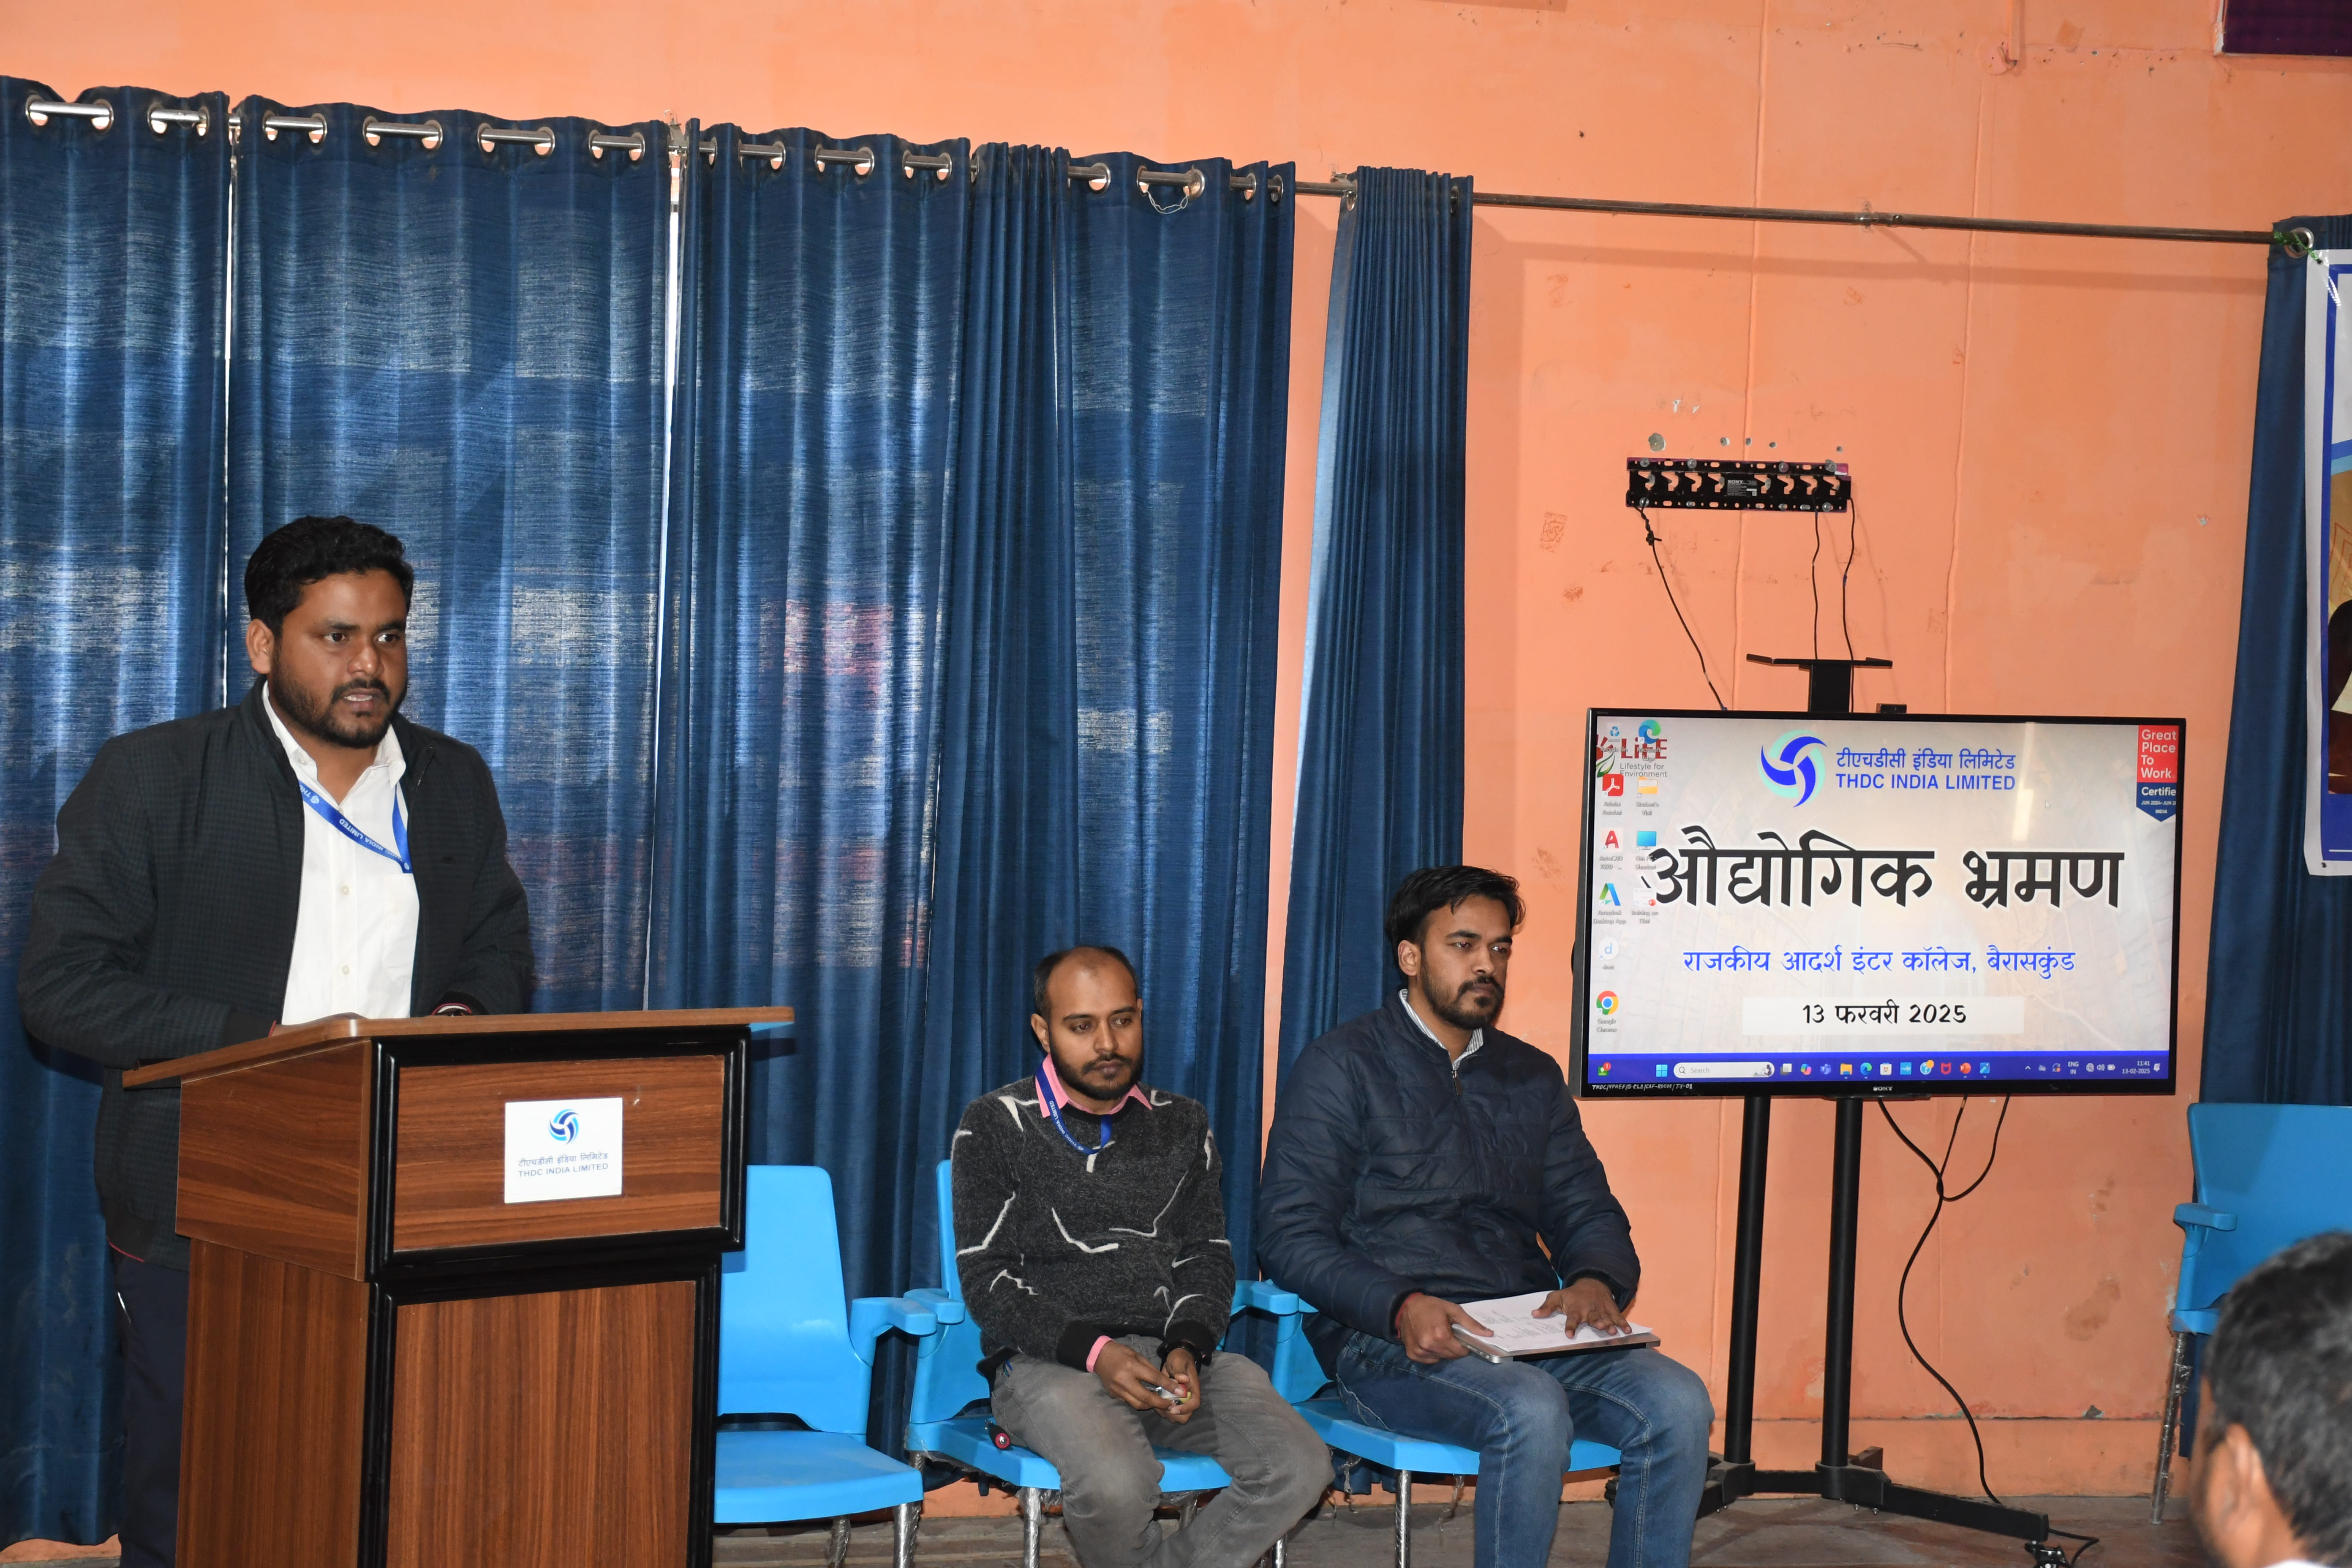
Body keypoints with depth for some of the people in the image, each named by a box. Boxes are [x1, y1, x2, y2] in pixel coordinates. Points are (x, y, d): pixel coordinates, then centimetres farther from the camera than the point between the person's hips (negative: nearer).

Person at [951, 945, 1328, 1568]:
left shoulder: (1182, 1125, 17)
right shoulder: (996, 1126, 4)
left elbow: (1208, 1256, 13)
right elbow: (987, 1278, -2)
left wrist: (1188, 1348, -9)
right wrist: (1094, 1351, -17)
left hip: (1176, 1355, 4)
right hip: (1048, 1359, -4)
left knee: (1300, 1468, -22)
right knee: (1115, 1483, -35)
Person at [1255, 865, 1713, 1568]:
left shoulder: (1532, 1076, 21)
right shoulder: (1341, 1068, 3)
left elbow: (1588, 1213, 19)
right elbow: (1291, 1236, -6)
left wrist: (1598, 1282, -7)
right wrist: (1402, 1307, -23)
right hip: (1389, 1344, -5)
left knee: (1678, 1403, -21)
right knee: (1532, 1411, -35)